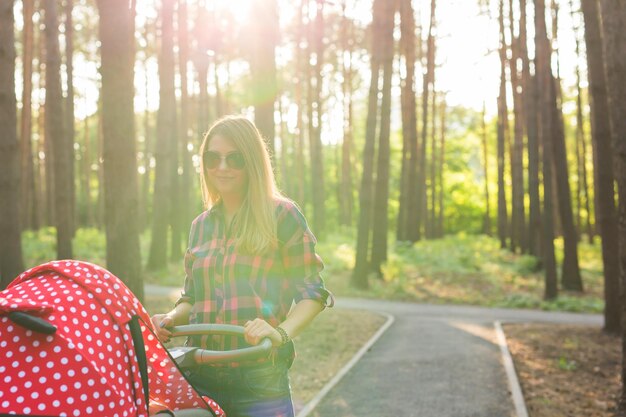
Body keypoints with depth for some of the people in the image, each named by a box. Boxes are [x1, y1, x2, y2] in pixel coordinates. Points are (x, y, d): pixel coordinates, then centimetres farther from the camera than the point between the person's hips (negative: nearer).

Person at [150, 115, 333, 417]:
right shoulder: (201, 225, 14)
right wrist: (172, 319, 0)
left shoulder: (281, 215, -2)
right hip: (201, 378, 4)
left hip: (261, 379, -4)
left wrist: (281, 332, -21)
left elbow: (312, 292, -4)